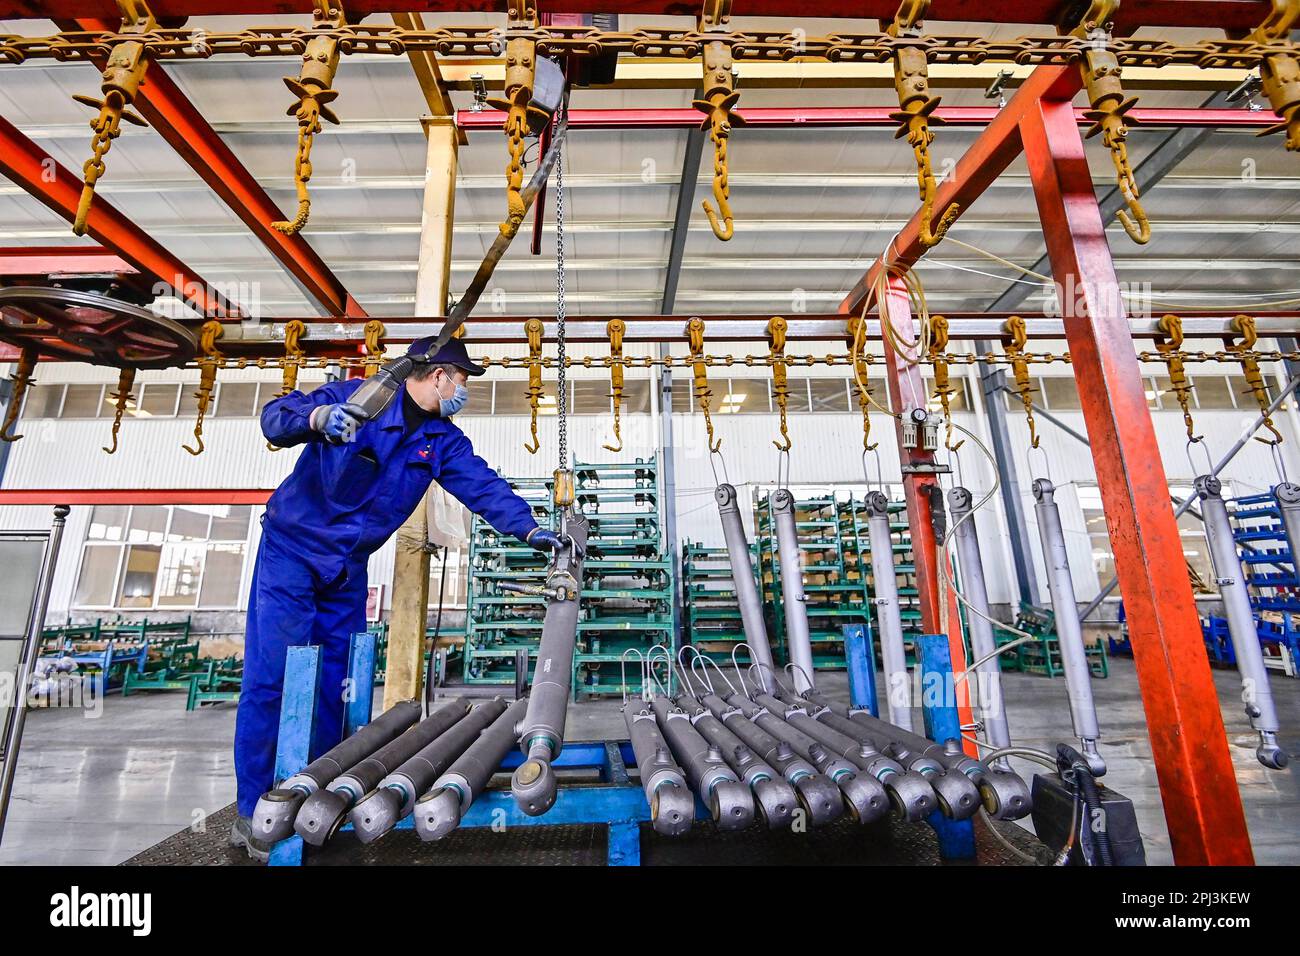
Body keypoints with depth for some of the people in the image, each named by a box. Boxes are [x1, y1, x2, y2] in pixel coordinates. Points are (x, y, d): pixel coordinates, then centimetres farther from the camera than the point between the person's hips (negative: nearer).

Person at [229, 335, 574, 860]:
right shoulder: (355, 396, -12)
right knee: (271, 675, -5)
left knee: (335, 684, 7)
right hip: (292, 548, -5)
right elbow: (275, 417, -18)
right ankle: (253, 813, 8)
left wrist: (528, 528, -21)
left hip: (348, 568, 5)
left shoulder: (443, 441, 1)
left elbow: (483, 485, -8)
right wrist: (318, 416, -41)